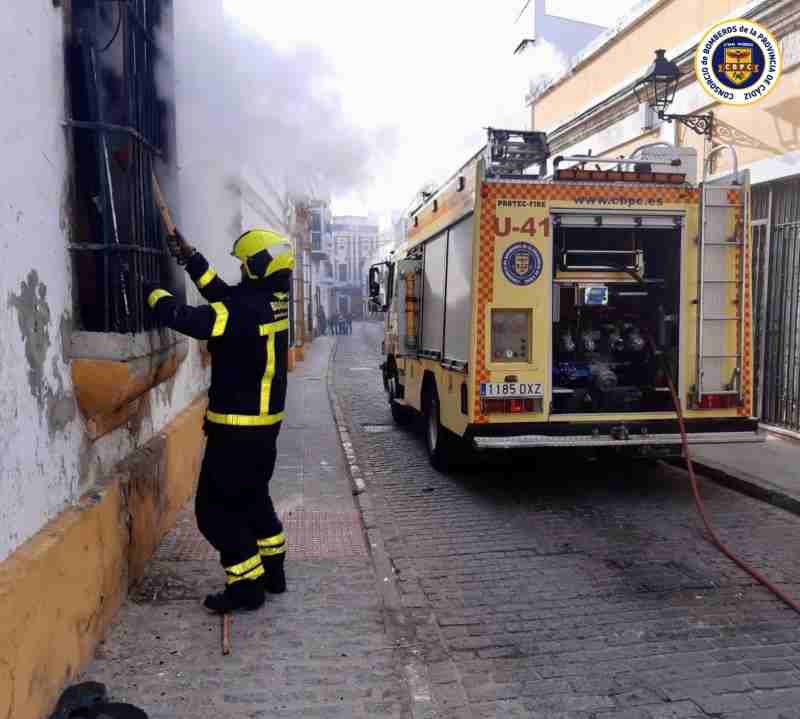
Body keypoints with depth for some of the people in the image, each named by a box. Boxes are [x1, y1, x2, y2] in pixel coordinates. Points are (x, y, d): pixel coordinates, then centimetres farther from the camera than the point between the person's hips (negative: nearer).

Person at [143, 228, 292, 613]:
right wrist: (190, 258, 15)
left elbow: (190, 320, -26)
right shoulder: (272, 300, 4)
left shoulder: (249, 309, -23)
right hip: (265, 423, 9)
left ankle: (247, 585, 10)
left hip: (237, 427, -9)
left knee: (216, 508, 3)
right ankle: (273, 571, 32)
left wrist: (153, 291, -9)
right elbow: (225, 297, 15)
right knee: (253, 498, 23)